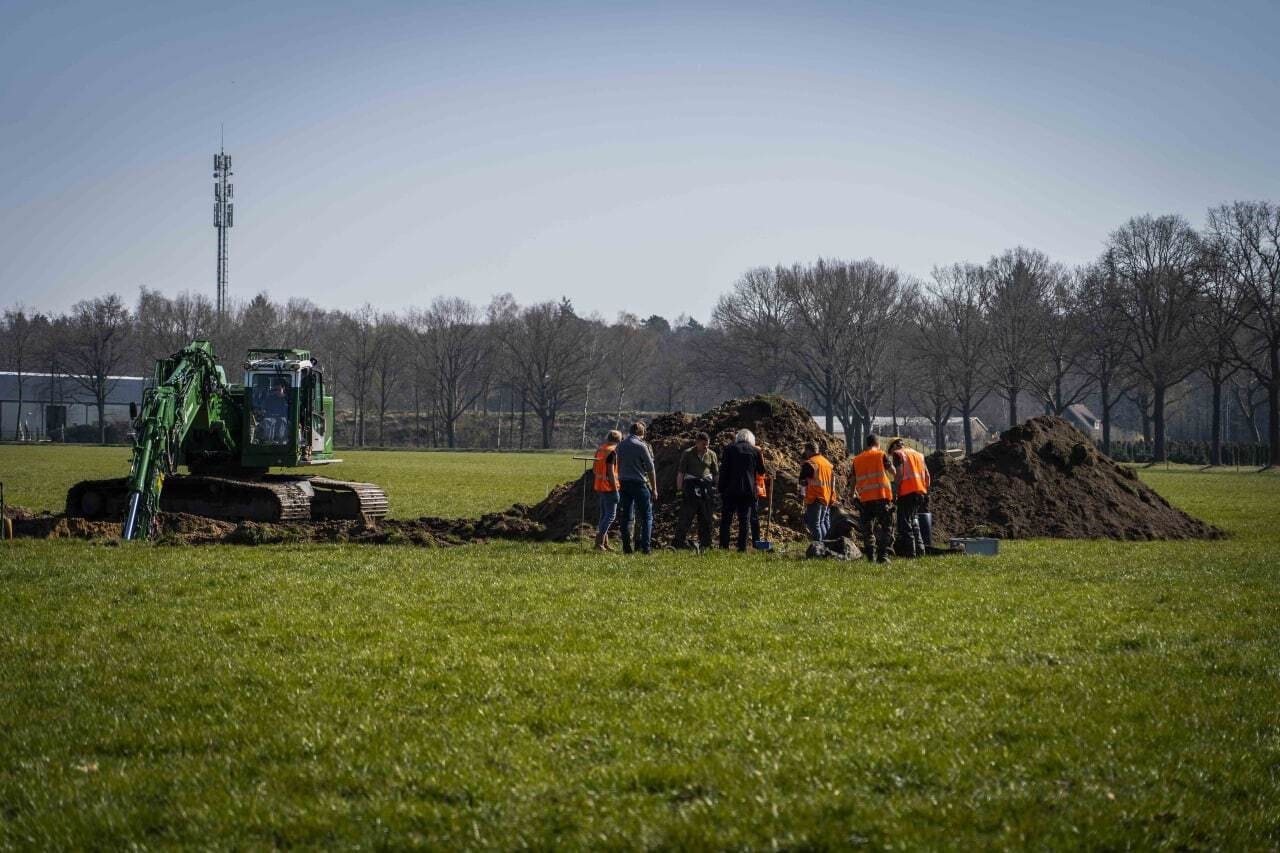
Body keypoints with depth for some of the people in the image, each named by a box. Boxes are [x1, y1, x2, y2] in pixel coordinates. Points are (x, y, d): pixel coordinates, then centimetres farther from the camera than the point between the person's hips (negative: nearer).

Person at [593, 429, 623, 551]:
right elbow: (611, 472, -20)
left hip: (599, 486, 9)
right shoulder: (612, 452, -16)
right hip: (609, 488, -9)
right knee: (610, 515, -5)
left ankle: (605, 543, 15)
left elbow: (594, 469, 16)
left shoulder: (600, 450, 11)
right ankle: (599, 542, -12)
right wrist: (615, 490, -17)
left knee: (604, 514, 14)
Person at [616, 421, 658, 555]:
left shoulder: (620, 446, 8)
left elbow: (618, 467, 11)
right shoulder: (642, 446, -8)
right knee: (647, 516, 1)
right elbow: (650, 469, -8)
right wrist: (654, 489, -3)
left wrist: (620, 484, 16)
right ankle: (646, 547, -6)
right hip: (639, 483, -5)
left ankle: (626, 547, 6)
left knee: (626, 517, 8)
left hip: (624, 483, 5)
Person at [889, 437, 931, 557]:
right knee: (914, 521, 18)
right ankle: (920, 550, 14)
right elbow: (927, 475, 16)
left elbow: (899, 474, -11)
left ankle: (910, 552, -8)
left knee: (905, 523, -2)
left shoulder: (898, 454, 1)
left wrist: (895, 491, -8)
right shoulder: (918, 454, 21)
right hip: (921, 492, 7)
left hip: (907, 493, -7)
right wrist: (926, 492, 20)